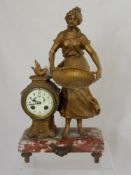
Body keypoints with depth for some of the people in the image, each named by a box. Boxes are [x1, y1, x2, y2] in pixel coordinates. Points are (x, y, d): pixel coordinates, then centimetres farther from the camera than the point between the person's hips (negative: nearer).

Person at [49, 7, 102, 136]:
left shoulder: (81, 36, 0)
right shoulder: (61, 35, 3)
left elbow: (92, 52, -7)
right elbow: (52, 51, -3)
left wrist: (99, 68, -20)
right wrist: (52, 66, -21)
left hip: (81, 66, 0)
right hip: (68, 66, 0)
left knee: (80, 94, 2)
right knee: (69, 94, -3)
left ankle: (80, 125, 15)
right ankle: (67, 125, 8)